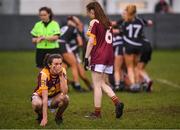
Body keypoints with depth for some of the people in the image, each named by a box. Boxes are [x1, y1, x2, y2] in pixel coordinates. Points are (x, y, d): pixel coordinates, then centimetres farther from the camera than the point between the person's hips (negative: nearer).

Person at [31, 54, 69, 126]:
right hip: (40, 96, -3)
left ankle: (58, 116, 0)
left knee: (65, 98, -30)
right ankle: (40, 116, -1)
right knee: (37, 104, -38)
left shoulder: (62, 71, -19)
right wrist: (45, 118, -41)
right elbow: (45, 98, -36)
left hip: (54, 97, 3)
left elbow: (65, 92, -29)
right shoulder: (44, 74, -30)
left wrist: (61, 75, -35)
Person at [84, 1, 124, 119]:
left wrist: (86, 57, -9)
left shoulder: (95, 22, -7)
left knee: (97, 85, -2)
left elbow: (91, 42, -12)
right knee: (103, 84, 14)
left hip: (98, 57, -7)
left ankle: (97, 113, 0)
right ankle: (117, 102, -6)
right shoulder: (107, 22, 14)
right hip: (109, 56, 7)